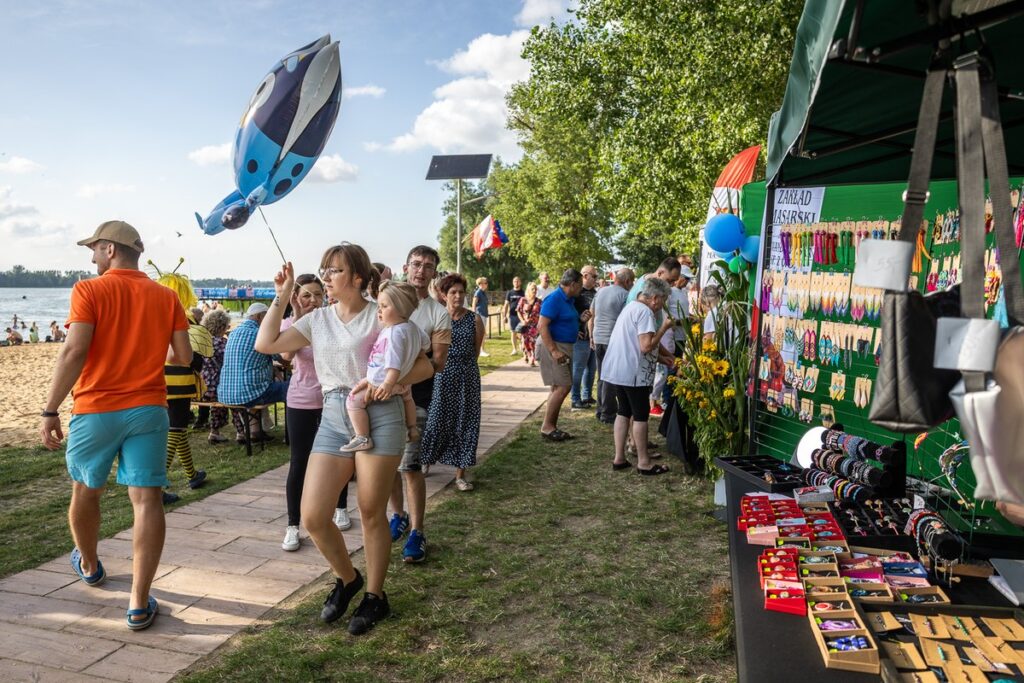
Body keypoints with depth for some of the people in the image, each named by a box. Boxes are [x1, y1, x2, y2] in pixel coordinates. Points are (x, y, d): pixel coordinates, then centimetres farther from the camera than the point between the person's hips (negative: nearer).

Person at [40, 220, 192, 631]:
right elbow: (184, 356, 1)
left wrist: (50, 411, -11)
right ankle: (139, 604, -4)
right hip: (148, 409, 2)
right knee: (146, 499, -1)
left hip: (95, 410, -1)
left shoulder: (88, 291, -6)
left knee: (85, 491, 22)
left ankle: (89, 566, 45)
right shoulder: (166, 297, 2)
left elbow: (74, 353, -16)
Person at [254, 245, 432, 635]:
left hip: (378, 416, -4)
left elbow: (424, 366, -4)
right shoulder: (318, 320, 13)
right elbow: (265, 344, 9)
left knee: (371, 514, 5)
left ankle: (375, 596, 26)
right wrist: (281, 297, 7)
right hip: (333, 418, 5)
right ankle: (347, 578, 27)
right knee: (312, 516, -1)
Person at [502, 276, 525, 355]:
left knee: (521, 333, -5)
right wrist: (504, 315, 2)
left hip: (521, 315, -2)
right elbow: (506, 304, 9)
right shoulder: (509, 293, 8)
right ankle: (515, 350, 12)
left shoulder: (523, 293, 4)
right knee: (513, 333, 5)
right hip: (512, 315, 2)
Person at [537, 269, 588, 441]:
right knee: (562, 387, -11)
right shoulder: (554, 299, -16)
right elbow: (542, 326, -22)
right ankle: (546, 427, -3)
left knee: (559, 388, 12)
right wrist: (554, 351, -26)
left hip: (565, 347, 10)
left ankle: (552, 426, 19)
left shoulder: (569, 299, 13)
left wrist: (581, 319, 6)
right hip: (554, 346, -10)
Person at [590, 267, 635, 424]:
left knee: (602, 376, 15)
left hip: (598, 339, 7)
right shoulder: (625, 294, -9)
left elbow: (591, 316, 18)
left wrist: (592, 336, 24)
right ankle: (607, 413, 4)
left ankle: (601, 410, 21)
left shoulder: (600, 292, 12)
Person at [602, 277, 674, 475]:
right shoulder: (645, 312, -15)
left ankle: (619, 458, 17)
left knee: (623, 412, 14)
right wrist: (664, 328, -11)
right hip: (633, 373, -9)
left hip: (616, 370, 9)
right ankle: (643, 463, 6)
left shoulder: (631, 307, 16)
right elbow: (646, 346, -23)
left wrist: (663, 357, 23)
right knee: (641, 416, 0)